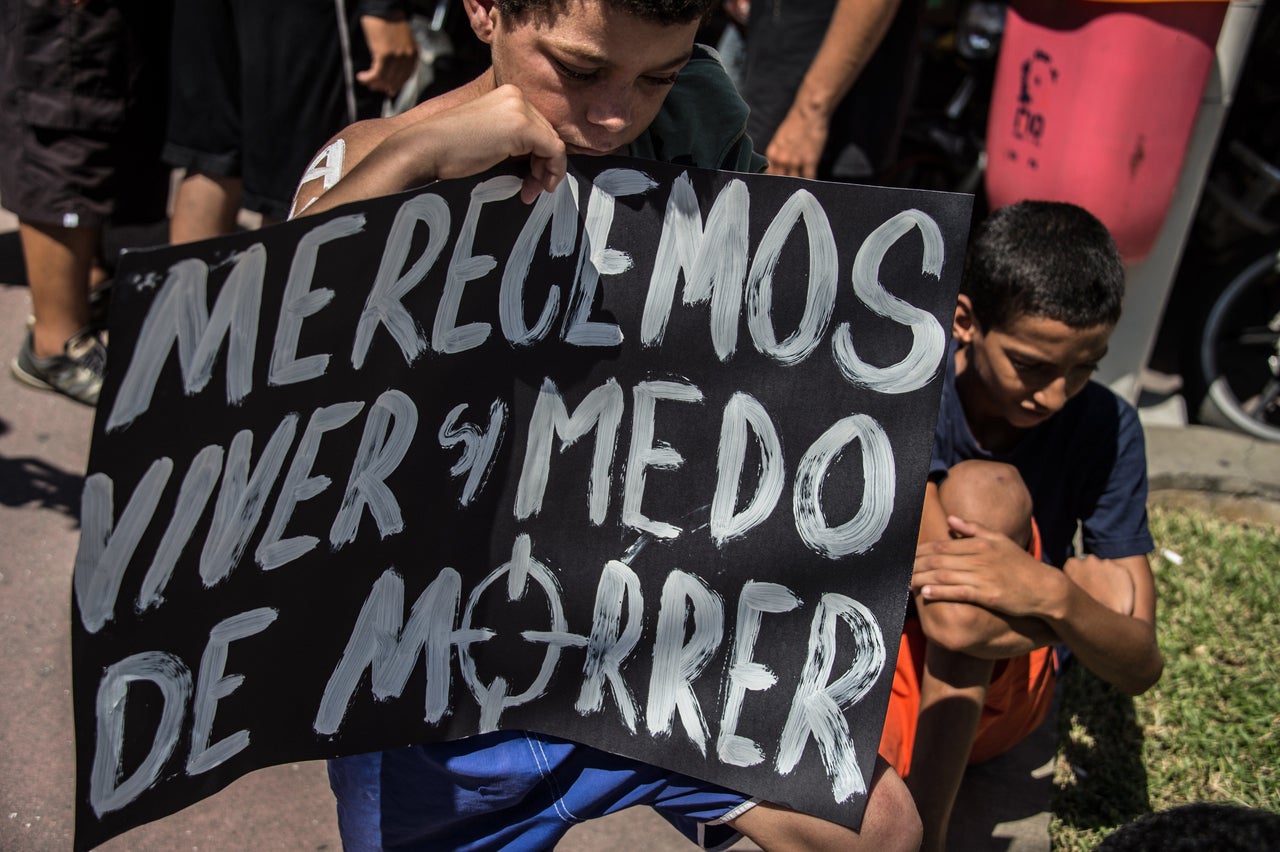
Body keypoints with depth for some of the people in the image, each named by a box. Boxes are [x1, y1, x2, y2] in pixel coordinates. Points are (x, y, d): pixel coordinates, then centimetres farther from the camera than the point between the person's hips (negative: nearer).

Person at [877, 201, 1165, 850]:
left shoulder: (1105, 427, -9)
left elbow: (1141, 667, -11)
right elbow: (949, 619, -25)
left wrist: (1056, 597, -31)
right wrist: (1083, 595, -13)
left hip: (996, 694, 2)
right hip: (875, 665, -1)